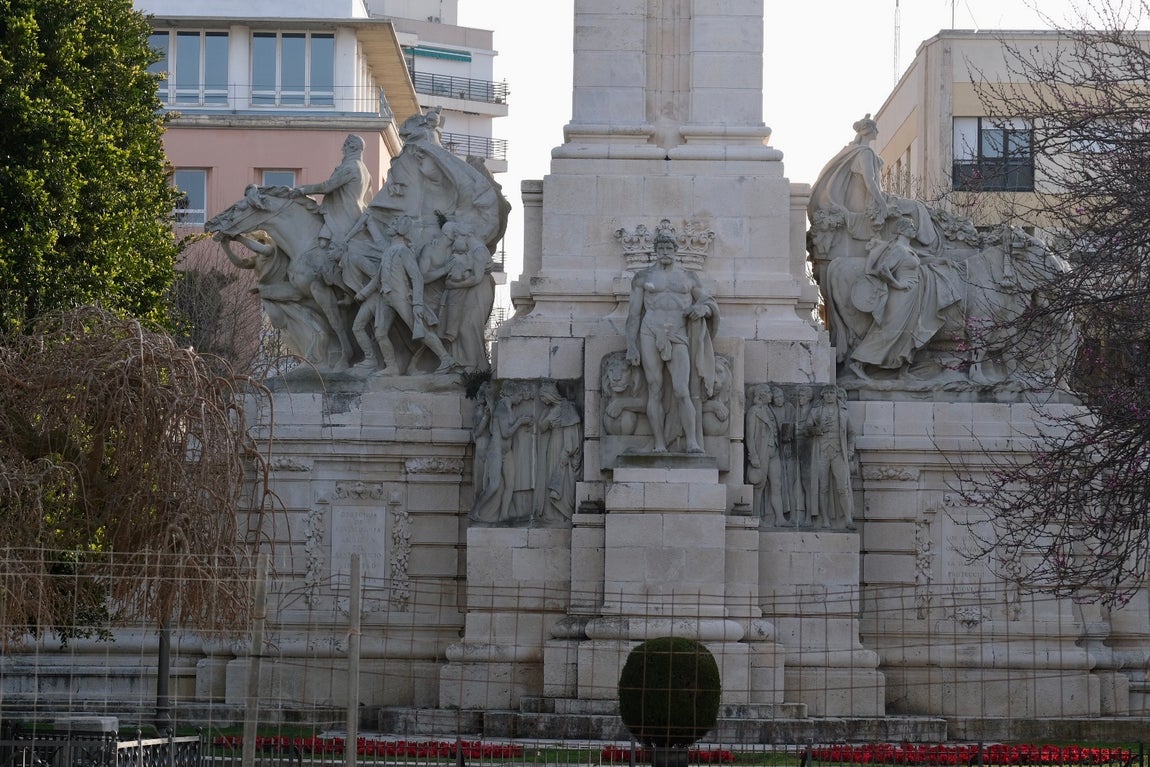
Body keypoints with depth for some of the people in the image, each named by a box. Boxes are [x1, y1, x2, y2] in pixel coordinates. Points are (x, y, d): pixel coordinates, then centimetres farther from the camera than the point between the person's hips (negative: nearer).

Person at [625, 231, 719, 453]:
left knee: (681, 392, -13)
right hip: (650, 335, 0)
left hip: (678, 337, 0)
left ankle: (693, 444, -13)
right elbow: (633, 314, 8)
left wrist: (703, 309, -7)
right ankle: (660, 446, -4)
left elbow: (709, 305, 18)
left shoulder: (688, 278, 13)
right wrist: (631, 346, 0)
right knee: (655, 391, -3)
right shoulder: (643, 277, 10)